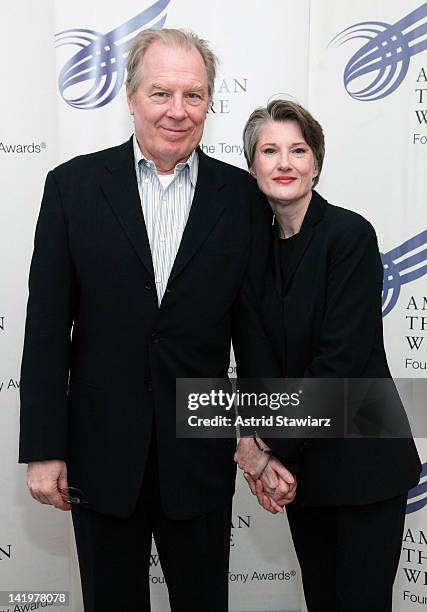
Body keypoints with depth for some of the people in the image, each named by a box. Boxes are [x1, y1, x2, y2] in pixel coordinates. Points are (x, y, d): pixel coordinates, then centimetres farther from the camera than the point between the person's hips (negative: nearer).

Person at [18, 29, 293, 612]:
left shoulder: (242, 197, -2)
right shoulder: (73, 185, -5)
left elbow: (253, 323, 2)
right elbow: (47, 325, -5)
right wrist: (43, 448, -6)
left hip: (201, 452, 1)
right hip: (101, 451, 0)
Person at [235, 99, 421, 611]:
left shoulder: (350, 233, -14)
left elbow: (341, 358, -20)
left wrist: (269, 445, -14)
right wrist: (253, 443, -6)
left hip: (362, 462, -5)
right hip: (298, 462, 5)